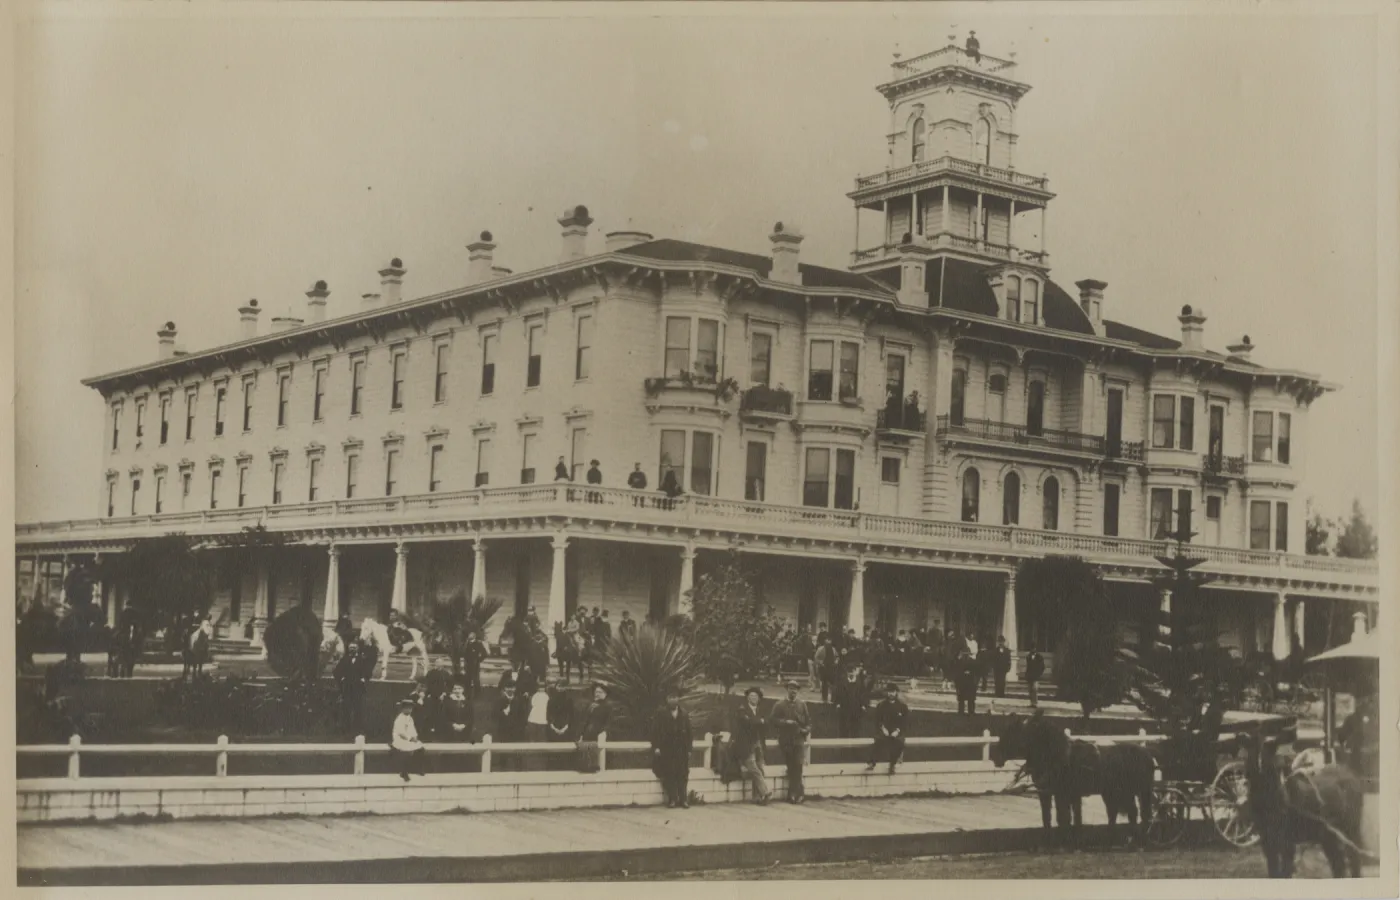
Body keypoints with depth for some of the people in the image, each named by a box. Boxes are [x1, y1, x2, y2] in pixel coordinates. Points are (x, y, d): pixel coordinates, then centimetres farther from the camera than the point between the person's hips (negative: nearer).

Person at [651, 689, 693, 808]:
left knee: (683, 775, -2)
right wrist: (656, 747, -7)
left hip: (681, 750, 2)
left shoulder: (684, 715, 10)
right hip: (666, 750, -2)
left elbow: (688, 733, 10)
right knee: (669, 775, -6)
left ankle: (683, 799, 2)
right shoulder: (661, 715, 4)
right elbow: (655, 732, 2)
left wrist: (689, 749, 4)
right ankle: (672, 799, -1)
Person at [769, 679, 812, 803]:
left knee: (797, 766, -10)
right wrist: (785, 722, -14)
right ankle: (798, 793, 8)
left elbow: (808, 719, 15)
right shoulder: (779, 705, 6)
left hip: (799, 739, 0)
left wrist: (807, 730, -3)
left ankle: (793, 793, -6)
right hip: (786, 740, 0)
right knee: (791, 767, 1)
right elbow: (772, 719, -3)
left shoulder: (802, 704, 12)